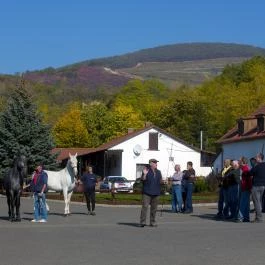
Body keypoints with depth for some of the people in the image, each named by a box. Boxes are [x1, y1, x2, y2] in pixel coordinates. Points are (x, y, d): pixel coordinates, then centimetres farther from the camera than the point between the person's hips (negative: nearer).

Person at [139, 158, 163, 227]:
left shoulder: (158, 172, 15)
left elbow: (160, 181, 20)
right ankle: (142, 222, -10)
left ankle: (152, 222, 14)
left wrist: (162, 181, -2)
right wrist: (144, 174, -21)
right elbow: (142, 180, -5)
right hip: (147, 192, -5)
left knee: (154, 208, 7)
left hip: (156, 193, 5)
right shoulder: (146, 171, 0)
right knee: (144, 206, -11)